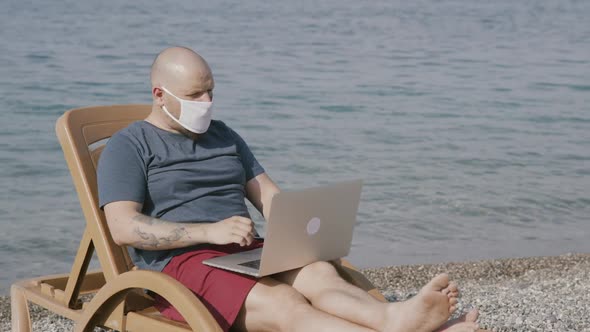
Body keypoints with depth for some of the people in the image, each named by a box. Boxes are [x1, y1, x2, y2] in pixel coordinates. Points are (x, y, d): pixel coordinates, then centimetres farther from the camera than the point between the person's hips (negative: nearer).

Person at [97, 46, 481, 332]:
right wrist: (210, 231, -22)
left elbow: (271, 198, 18)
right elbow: (124, 228, -12)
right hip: (181, 263, -6)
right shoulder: (128, 147, 2)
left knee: (319, 272, -29)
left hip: (246, 251, 6)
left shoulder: (223, 136, 21)